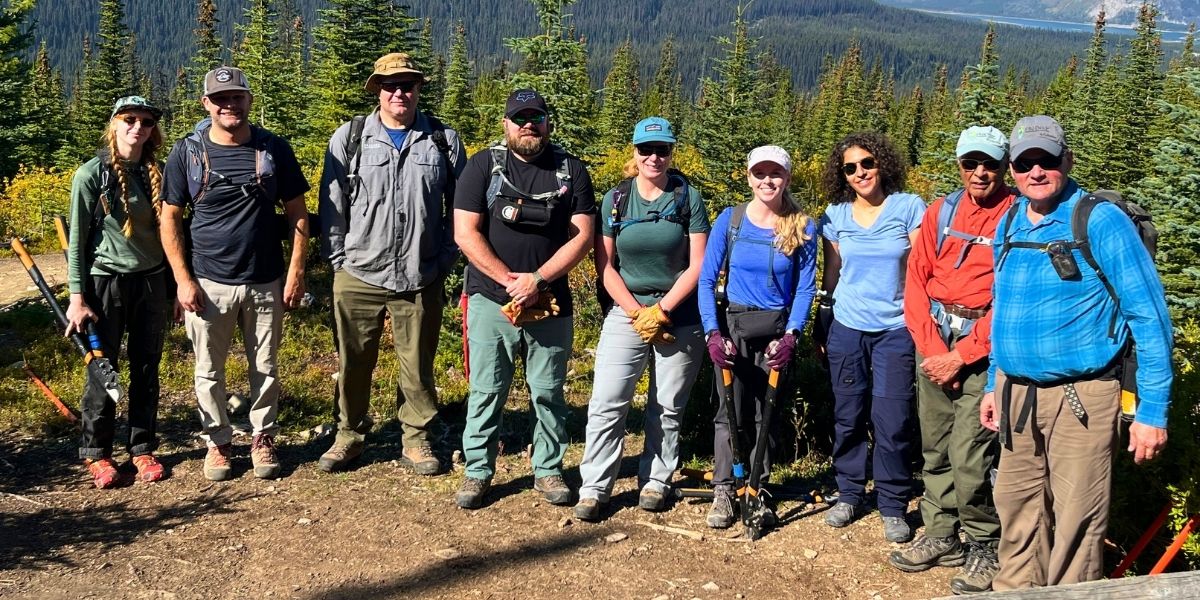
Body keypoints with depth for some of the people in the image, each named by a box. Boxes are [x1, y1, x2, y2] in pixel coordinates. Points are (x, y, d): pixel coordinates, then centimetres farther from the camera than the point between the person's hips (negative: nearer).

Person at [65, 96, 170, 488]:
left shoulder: (157, 173, 6)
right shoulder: (92, 174, -6)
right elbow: (77, 241, -5)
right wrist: (77, 298, -9)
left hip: (152, 281, 4)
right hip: (106, 282, -4)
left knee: (147, 368, 9)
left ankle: (142, 448, 21)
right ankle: (96, 453, 17)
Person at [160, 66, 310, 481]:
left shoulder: (274, 149, 0)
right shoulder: (187, 153, -1)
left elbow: (297, 213, 4)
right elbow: (170, 218, 2)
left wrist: (296, 271, -3)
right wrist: (183, 279, -5)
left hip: (266, 283, 0)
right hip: (208, 283, 0)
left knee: (265, 368, 10)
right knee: (209, 371, 9)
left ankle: (263, 439, 26)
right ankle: (218, 442, 26)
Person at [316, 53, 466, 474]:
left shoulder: (444, 140, 4)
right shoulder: (349, 138, 3)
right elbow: (332, 203, 5)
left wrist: (446, 258, 3)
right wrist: (337, 259, 1)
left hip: (421, 278, 0)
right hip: (358, 277, 0)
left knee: (418, 364, 7)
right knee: (353, 362, 10)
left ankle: (416, 439, 23)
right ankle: (350, 434, 27)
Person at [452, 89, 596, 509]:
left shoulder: (571, 171, 5)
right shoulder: (483, 166, 2)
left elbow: (582, 236, -1)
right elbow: (466, 233, -5)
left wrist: (537, 280, -12)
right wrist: (509, 280, -12)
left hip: (550, 305, 1)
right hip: (491, 301, -1)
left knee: (548, 392, 9)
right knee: (486, 391, 5)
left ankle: (548, 470, 23)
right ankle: (478, 471, 18)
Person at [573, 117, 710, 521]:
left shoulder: (688, 198, -2)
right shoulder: (615, 200, 3)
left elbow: (698, 266, -5)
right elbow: (605, 266, 1)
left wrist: (661, 311, -13)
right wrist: (636, 313, -9)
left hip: (680, 318, -1)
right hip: (626, 313, 1)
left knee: (667, 408, 7)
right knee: (606, 404, -5)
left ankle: (656, 482, 22)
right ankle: (594, 488, 3)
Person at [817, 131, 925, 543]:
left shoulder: (909, 207, -5)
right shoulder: (835, 215, 4)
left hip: (895, 330, -3)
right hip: (847, 329, 3)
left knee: (891, 423, -3)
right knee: (847, 418, 10)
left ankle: (893, 507, 11)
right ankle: (849, 495, 25)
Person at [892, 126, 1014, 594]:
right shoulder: (941, 211, 9)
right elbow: (916, 282, 5)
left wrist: (960, 357, -12)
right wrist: (933, 350, -7)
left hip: (983, 344, -5)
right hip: (933, 338, 5)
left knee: (969, 455, -8)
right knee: (934, 446, 10)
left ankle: (984, 548, 9)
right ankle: (941, 537, 23)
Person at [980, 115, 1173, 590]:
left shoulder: (1100, 221, -11)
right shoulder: (1008, 224, 8)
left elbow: (1149, 315, -11)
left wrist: (1152, 409, -14)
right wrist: (994, 384, 18)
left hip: (1078, 398, -6)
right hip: (1016, 394, 6)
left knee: (1074, 522, 0)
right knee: (1017, 510, 15)